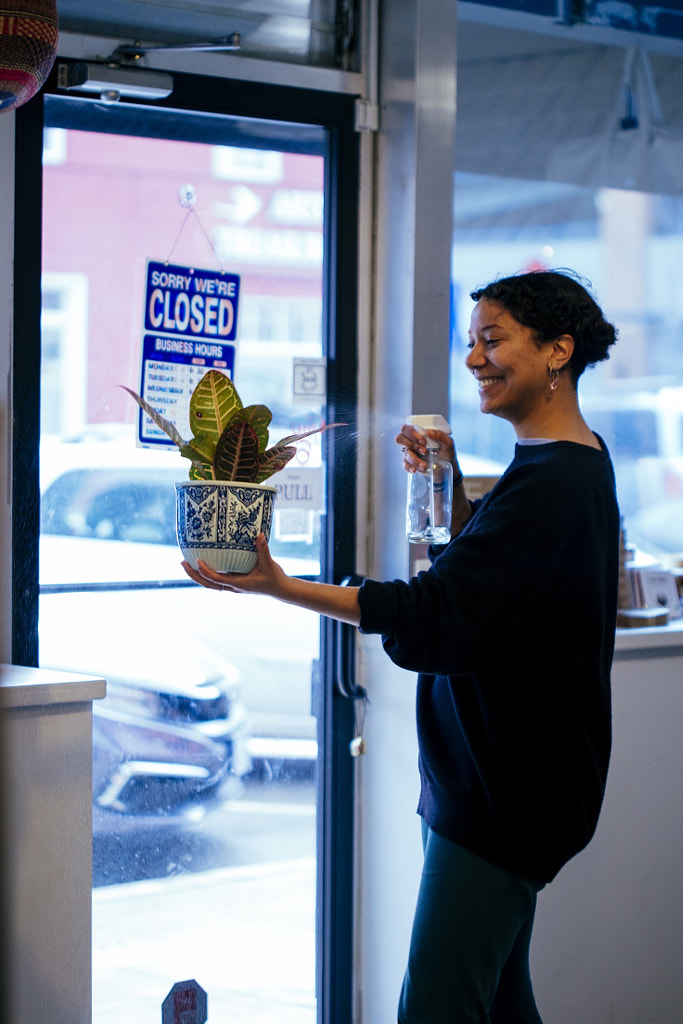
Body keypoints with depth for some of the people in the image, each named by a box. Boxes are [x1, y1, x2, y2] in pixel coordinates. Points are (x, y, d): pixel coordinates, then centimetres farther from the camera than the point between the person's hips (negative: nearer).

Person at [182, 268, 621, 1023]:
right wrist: (451, 482, 13)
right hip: (497, 777, 11)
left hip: (501, 785, -11)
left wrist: (282, 587, -24)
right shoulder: (572, 463, 14)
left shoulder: (553, 483, -19)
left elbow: (438, 615, -23)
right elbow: (478, 572, 27)